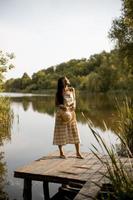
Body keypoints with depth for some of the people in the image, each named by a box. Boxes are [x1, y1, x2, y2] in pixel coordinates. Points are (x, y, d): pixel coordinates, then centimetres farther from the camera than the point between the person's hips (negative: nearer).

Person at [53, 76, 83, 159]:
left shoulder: (72, 90, 0)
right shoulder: (59, 93, -8)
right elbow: (56, 104, -1)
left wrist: (74, 105, -9)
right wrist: (61, 106, -22)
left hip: (71, 113, 3)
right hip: (61, 114, -2)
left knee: (75, 132, 2)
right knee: (61, 133, 4)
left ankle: (78, 153, 11)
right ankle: (61, 153, 18)